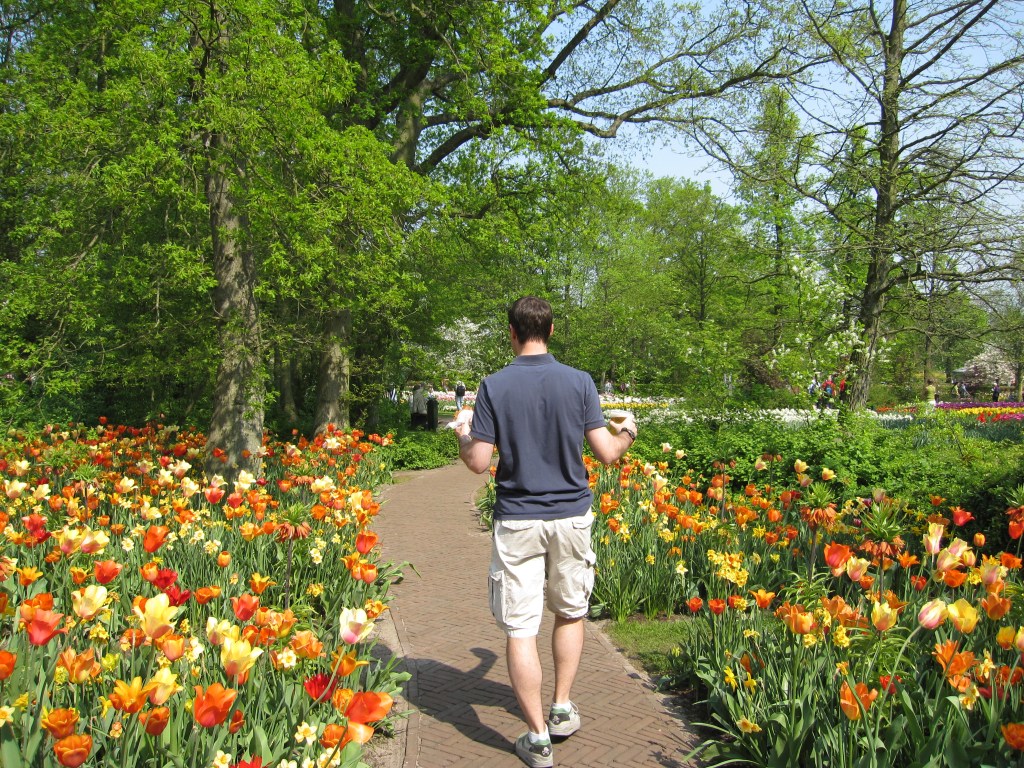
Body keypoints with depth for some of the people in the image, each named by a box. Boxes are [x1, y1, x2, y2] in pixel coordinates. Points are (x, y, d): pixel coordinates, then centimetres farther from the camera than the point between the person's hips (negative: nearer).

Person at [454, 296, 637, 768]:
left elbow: (478, 463, -8)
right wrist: (626, 433, 19)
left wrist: (462, 438, 14)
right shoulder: (579, 382, -4)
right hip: (571, 517, 2)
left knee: (520, 629, 5)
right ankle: (563, 709, 30)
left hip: (517, 521, -2)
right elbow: (607, 454, -4)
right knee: (570, 613, 22)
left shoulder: (494, 386, -7)